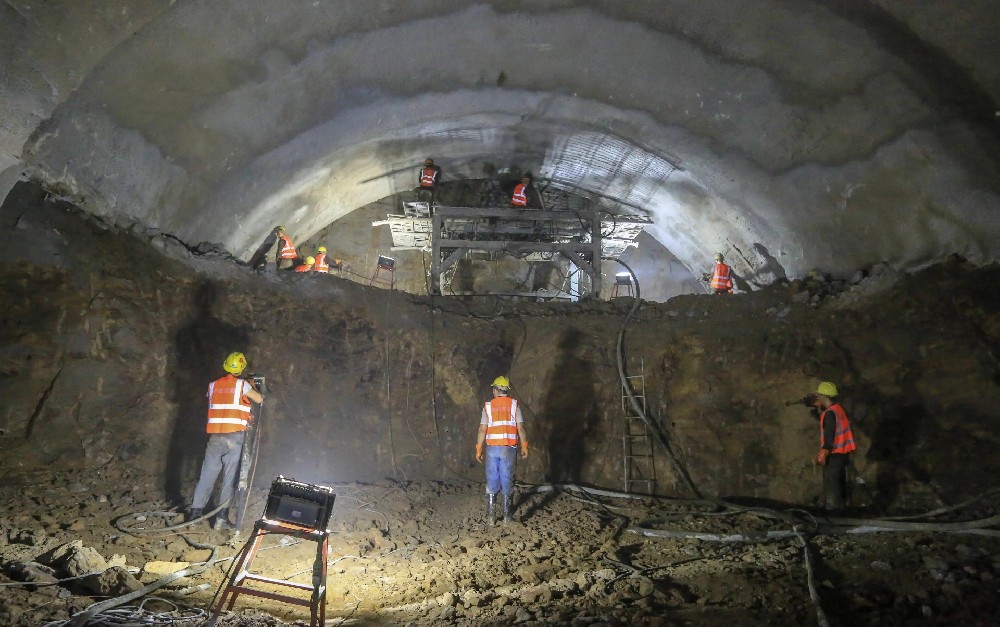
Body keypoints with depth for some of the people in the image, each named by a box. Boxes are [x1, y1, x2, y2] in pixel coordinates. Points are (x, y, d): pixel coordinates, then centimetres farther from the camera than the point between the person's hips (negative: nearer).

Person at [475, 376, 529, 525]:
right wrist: (524, 447, 4)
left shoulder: (488, 406, 2)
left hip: (492, 449, 1)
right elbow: (520, 428, -5)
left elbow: (482, 430, -2)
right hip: (509, 449, -1)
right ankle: (507, 516, 10)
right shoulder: (514, 404, 0)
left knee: (492, 483, 7)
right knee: (507, 482, 7)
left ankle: (491, 518, 8)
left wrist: (479, 450, 4)